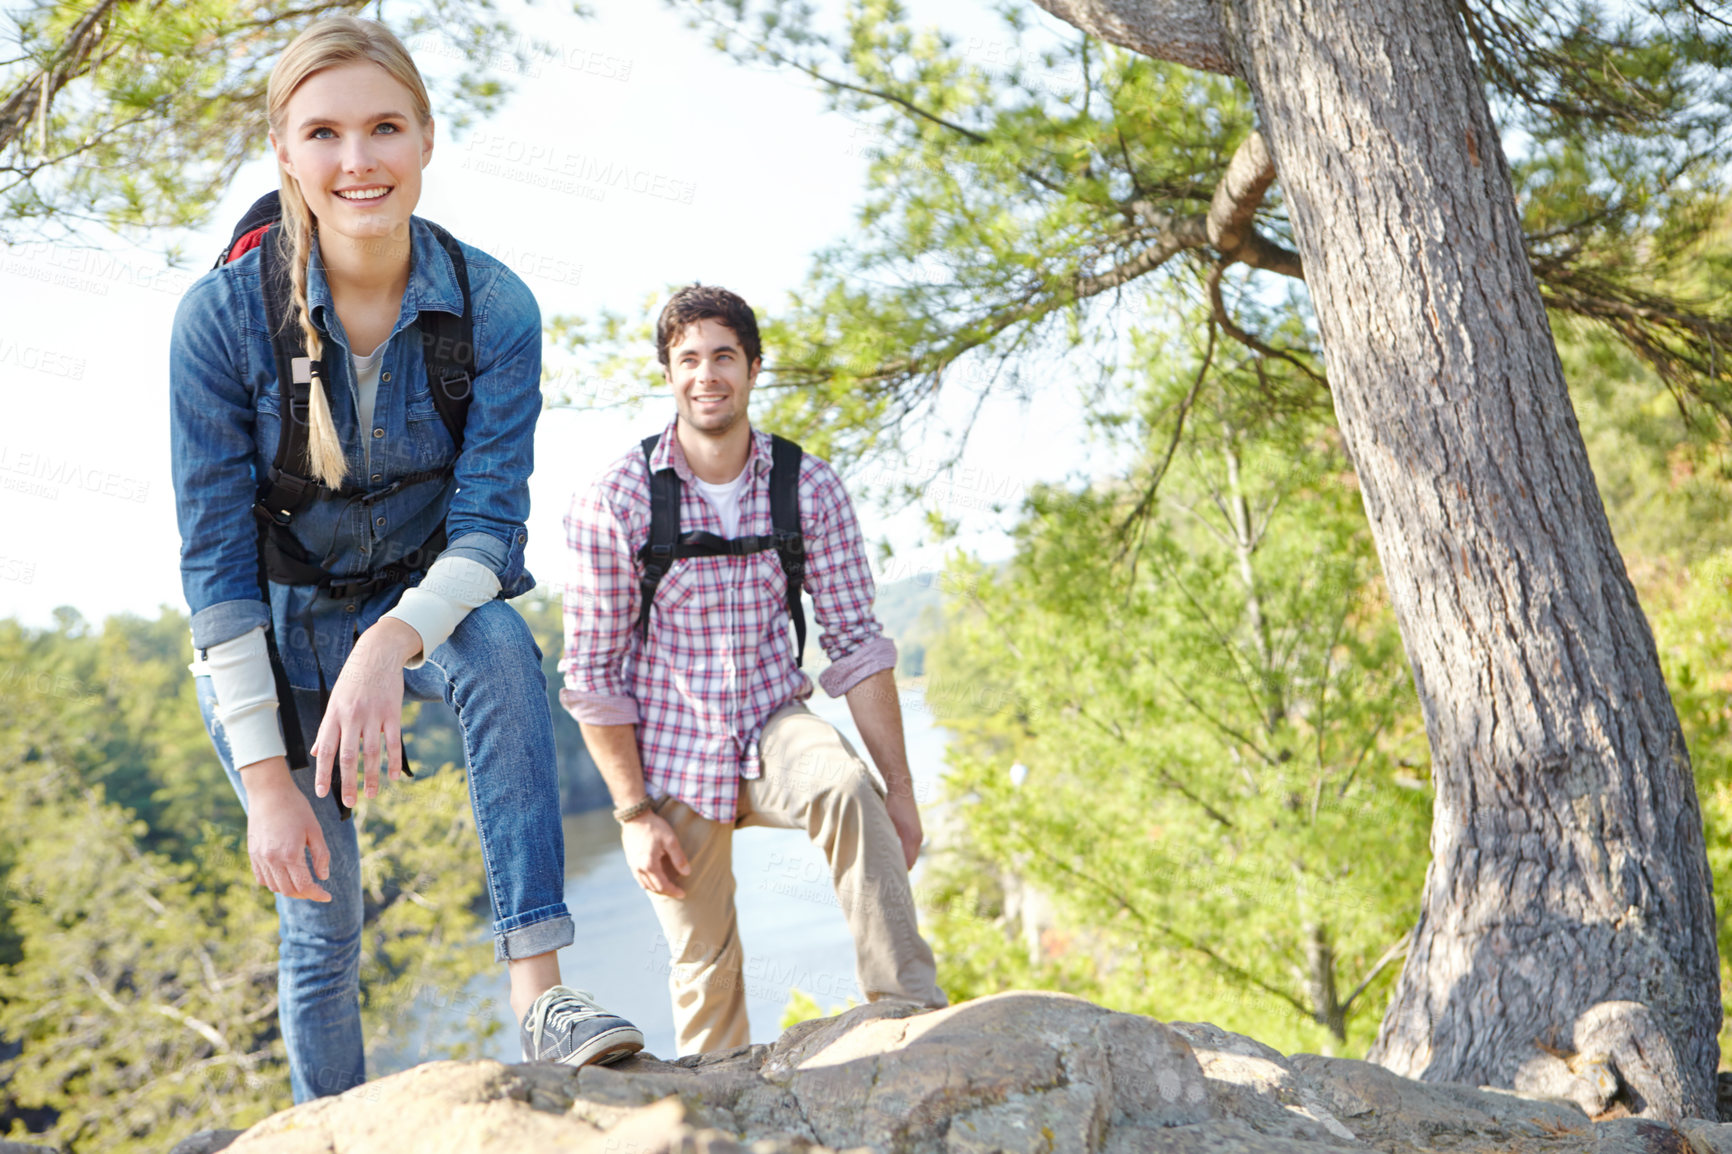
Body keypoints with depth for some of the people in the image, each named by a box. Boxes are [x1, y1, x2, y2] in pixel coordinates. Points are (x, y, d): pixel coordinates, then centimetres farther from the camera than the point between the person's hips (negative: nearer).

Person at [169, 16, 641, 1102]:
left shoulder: (493, 306, -18)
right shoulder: (224, 312, -21)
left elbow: (490, 518, -20)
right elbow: (215, 555, -17)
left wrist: (393, 643, -41)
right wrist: (264, 775, -20)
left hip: (426, 604, 1)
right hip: (278, 629, 0)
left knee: (500, 643, -34)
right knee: (319, 924, 1)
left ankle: (540, 991, -35)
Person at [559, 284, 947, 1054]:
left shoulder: (809, 487, -5)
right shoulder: (614, 500, -10)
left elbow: (856, 642, -4)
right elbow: (591, 673, -7)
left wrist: (900, 788, -8)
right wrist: (634, 813, -10)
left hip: (773, 725, 1)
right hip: (670, 755, 0)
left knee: (846, 787, -32)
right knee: (703, 966, 4)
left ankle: (913, 1012, -30)